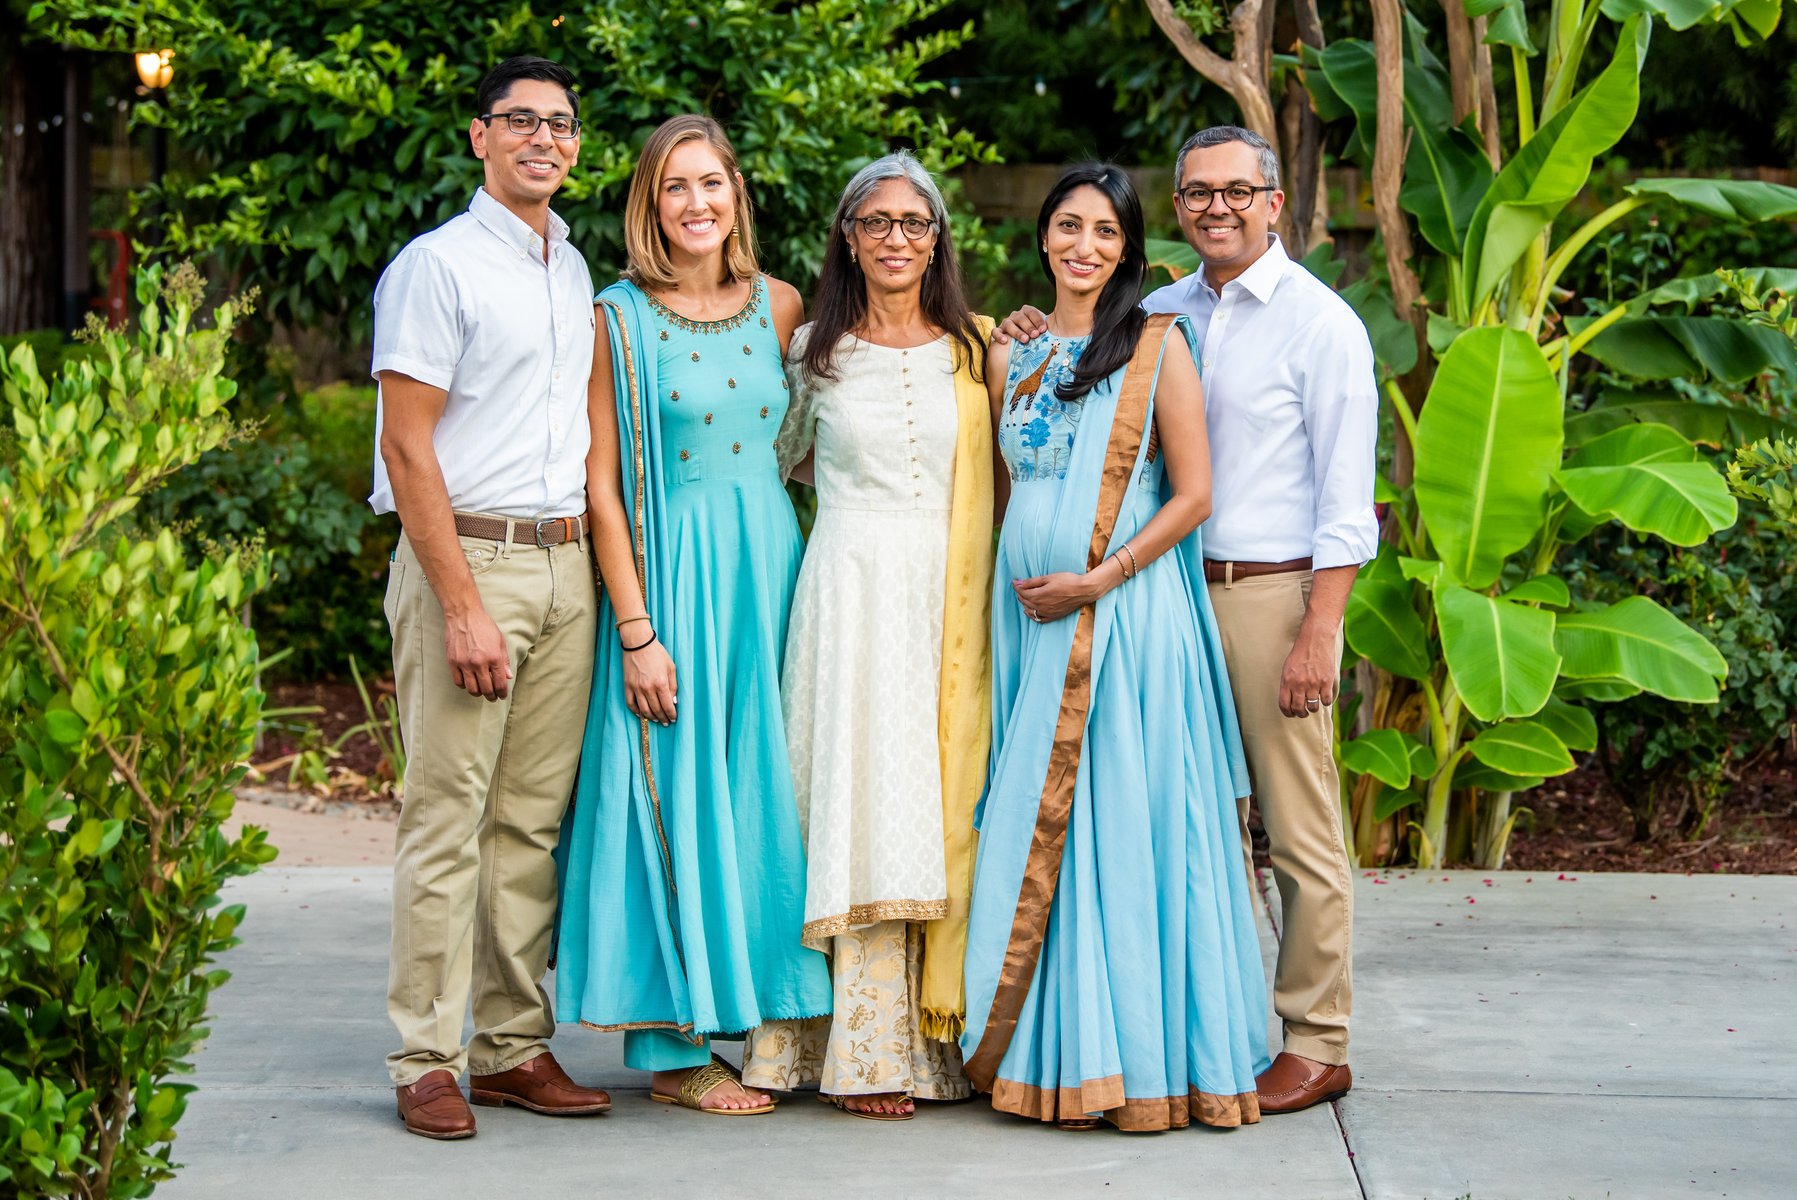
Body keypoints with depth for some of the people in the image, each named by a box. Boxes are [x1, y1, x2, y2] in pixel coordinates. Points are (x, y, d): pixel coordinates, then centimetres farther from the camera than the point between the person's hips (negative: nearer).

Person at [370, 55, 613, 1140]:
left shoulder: (577, 273, 16)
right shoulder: (438, 267, -5)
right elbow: (408, 448, -10)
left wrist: (591, 567, 12)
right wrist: (463, 605, -15)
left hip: (565, 564, 7)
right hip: (468, 558, -6)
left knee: (535, 818, 7)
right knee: (449, 818, -6)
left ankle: (516, 1047, 12)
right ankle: (427, 1060, -1)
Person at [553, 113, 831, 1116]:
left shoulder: (779, 307, 7)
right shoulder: (621, 319, -6)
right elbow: (601, 487, -8)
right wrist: (636, 633, -13)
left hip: (770, 563, 5)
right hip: (669, 573, -4)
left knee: (766, 788, 8)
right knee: (680, 789, -1)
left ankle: (768, 1011, 18)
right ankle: (676, 1047, 6)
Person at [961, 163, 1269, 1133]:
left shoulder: (1156, 343, -2)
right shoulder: (1010, 356, 14)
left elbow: (1193, 493, -6)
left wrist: (1099, 579, -13)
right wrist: (1017, 588, 6)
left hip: (1128, 609, -5)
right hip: (1029, 614, 5)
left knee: (1125, 818, -5)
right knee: (1033, 823, 3)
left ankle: (1141, 1054, 2)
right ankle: (1059, 1051, 10)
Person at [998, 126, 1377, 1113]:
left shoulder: (1320, 322, -3)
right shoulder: (1157, 315, 13)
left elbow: (1346, 495, -7)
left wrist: (1319, 629, -14)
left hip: (1276, 590, -6)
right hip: (1174, 589, 6)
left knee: (1297, 826, -3)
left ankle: (1314, 1042, 5)